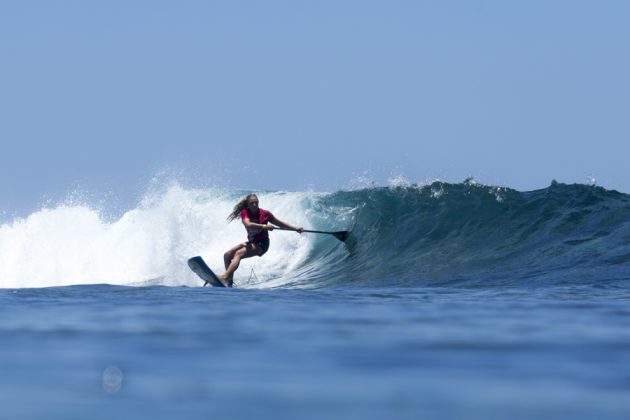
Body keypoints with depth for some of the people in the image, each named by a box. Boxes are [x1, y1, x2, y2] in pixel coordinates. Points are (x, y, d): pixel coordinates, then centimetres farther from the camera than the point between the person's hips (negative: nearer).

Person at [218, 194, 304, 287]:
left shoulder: (264, 213, -8)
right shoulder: (245, 213, -5)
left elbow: (281, 223, 4)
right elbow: (248, 224, -26)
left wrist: (296, 229, -2)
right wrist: (263, 226, -40)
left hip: (261, 244, -6)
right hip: (251, 242, 6)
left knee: (238, 253, -27)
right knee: (227, 255, 1)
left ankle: (224, 277, -41)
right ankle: (229, 280, 7)